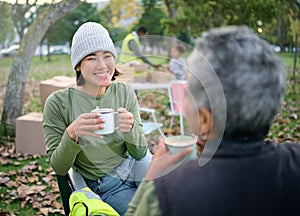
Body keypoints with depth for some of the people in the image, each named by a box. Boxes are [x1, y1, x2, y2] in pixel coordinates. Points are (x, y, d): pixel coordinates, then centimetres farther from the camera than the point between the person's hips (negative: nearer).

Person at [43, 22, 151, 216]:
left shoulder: (124, 92, -3)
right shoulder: (58, 103, -12)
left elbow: (139, 153, -3)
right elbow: (59, 168, -9)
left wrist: (131, 127, -25)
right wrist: (71, 134, -29)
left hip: (135, 167, 3)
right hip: (106, 187, -3)